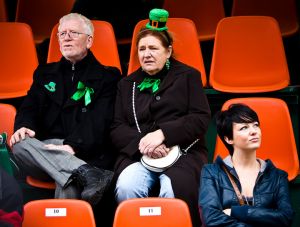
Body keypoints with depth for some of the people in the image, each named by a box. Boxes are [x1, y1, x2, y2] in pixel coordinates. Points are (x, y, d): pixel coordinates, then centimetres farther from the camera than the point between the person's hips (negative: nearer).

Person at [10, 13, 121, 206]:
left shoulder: (107, 76, 11)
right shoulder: (45, 73, 26)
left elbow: (99, 121, -3)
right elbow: (29, 108, 16)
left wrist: (73, 146, -21)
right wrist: (23, 127, -10)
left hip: (85, 156, -4)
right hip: (46, 152, 4)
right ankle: (89, 176, -44)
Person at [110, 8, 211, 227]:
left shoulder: (188, 76, 13)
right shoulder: (127, 84, 21)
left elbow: (201, 119, 1)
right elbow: (117, 129, 12)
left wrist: (163, 134, -13)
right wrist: (142, 142, -11)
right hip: (138, 153, 2)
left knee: (174, 192, -35)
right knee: (126, 188, -32)